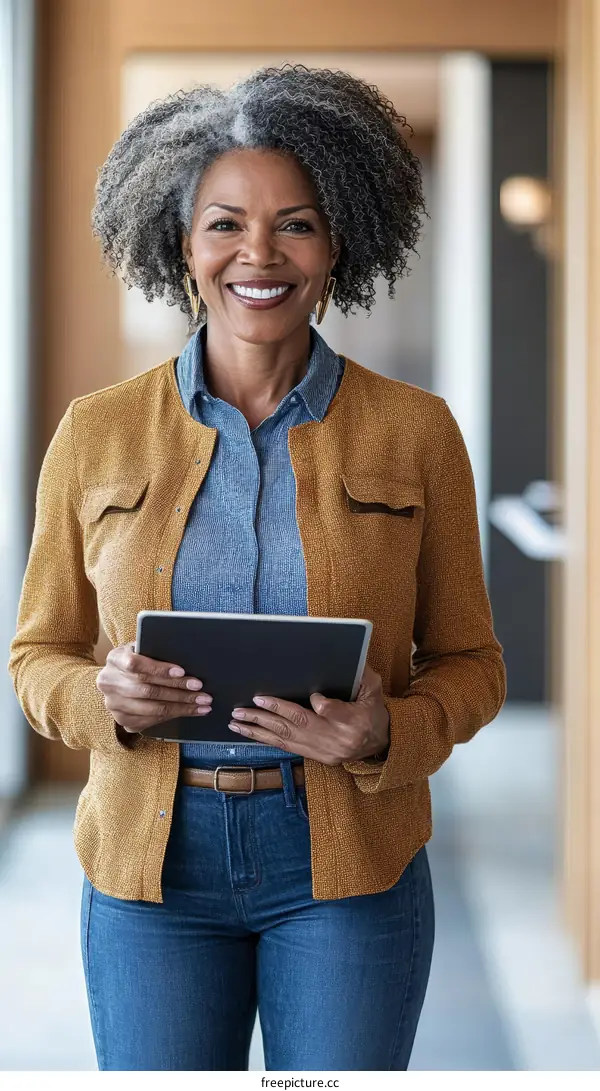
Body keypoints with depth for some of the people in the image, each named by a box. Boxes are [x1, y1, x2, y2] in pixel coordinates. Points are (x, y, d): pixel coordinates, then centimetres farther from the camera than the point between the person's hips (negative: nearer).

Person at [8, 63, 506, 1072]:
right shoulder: (98, 432, 1)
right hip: (150, 863, 1)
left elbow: (469, 662, 4)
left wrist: (386, 736, -16)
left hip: (347, 867, 0)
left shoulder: (414, 432, -1)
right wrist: (104, 698, -15)